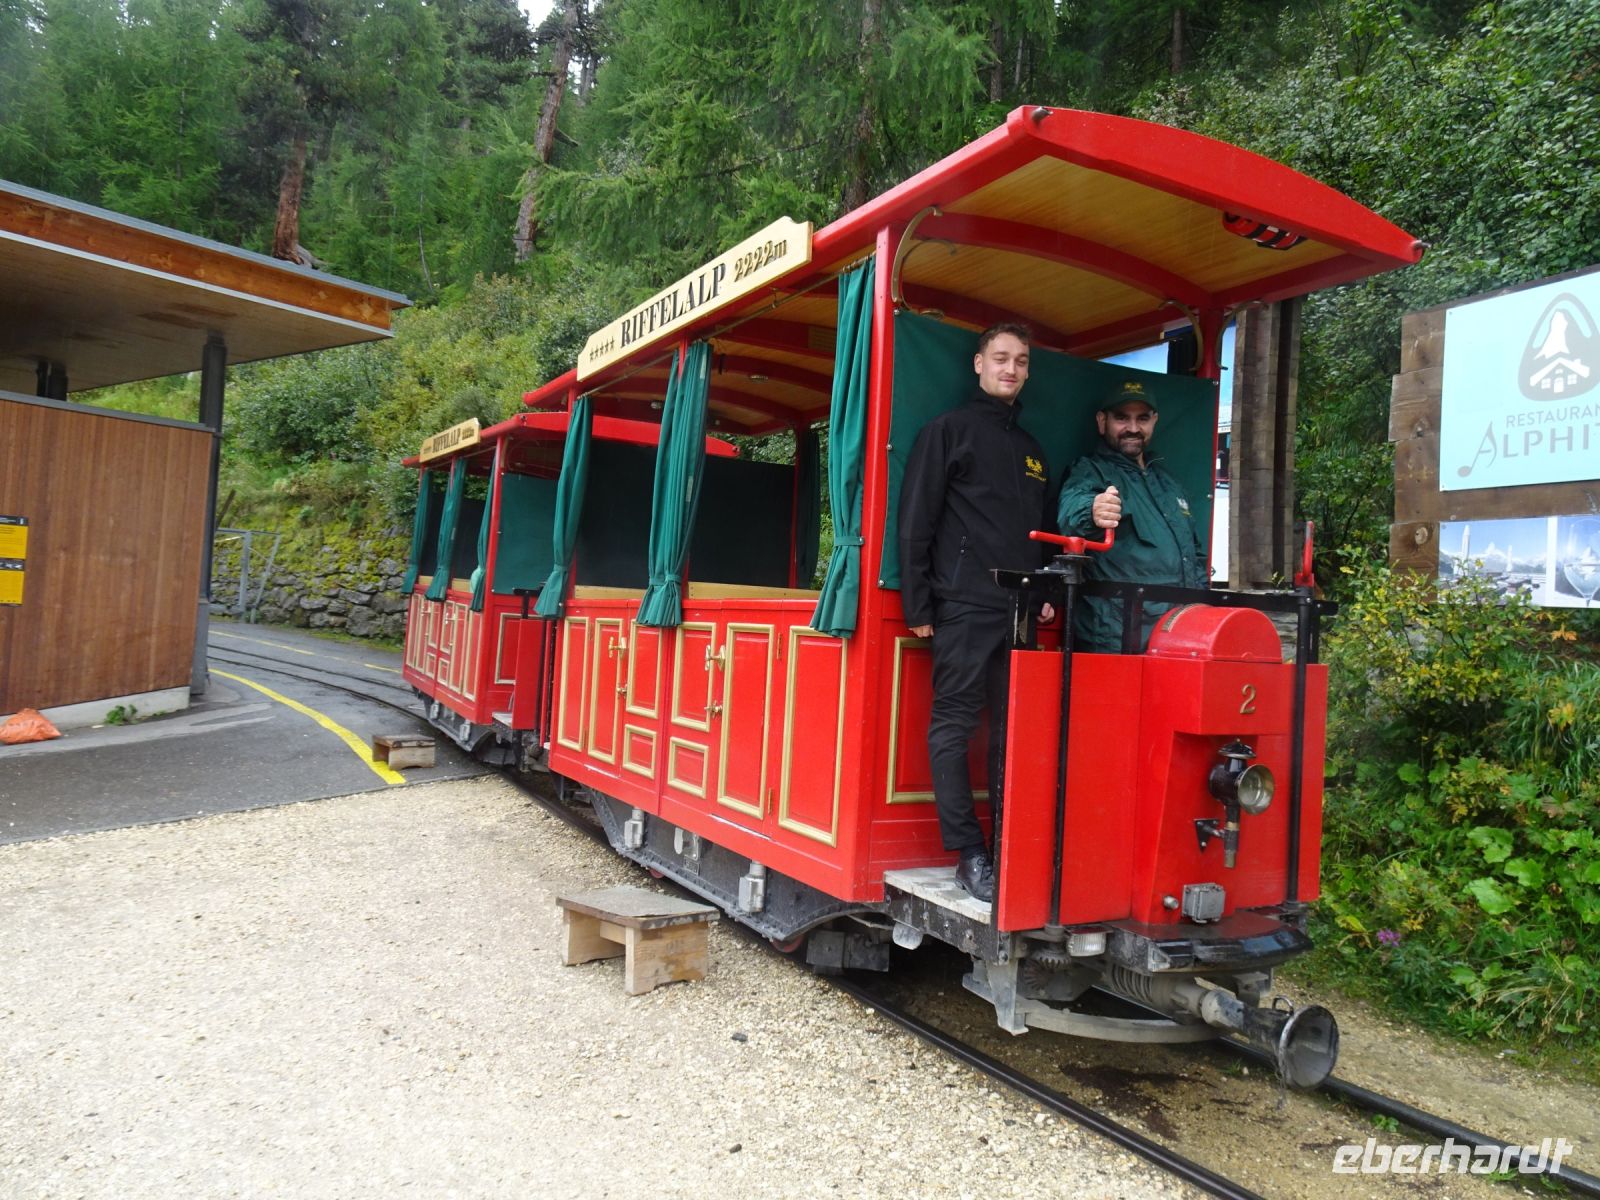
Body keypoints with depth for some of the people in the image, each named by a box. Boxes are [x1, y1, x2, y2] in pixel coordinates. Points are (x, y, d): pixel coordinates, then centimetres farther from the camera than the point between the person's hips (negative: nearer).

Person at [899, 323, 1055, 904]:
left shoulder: (1031, 448, 23)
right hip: (963, 606, -6)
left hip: (1019, 613, 6)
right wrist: (917, 606, -9)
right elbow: (915, 521, -3)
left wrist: (1045, 593, 14)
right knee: (954, 725, -6)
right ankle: (969, 854, 0)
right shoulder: (948, 429, 3)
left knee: (1012, 729, 6)